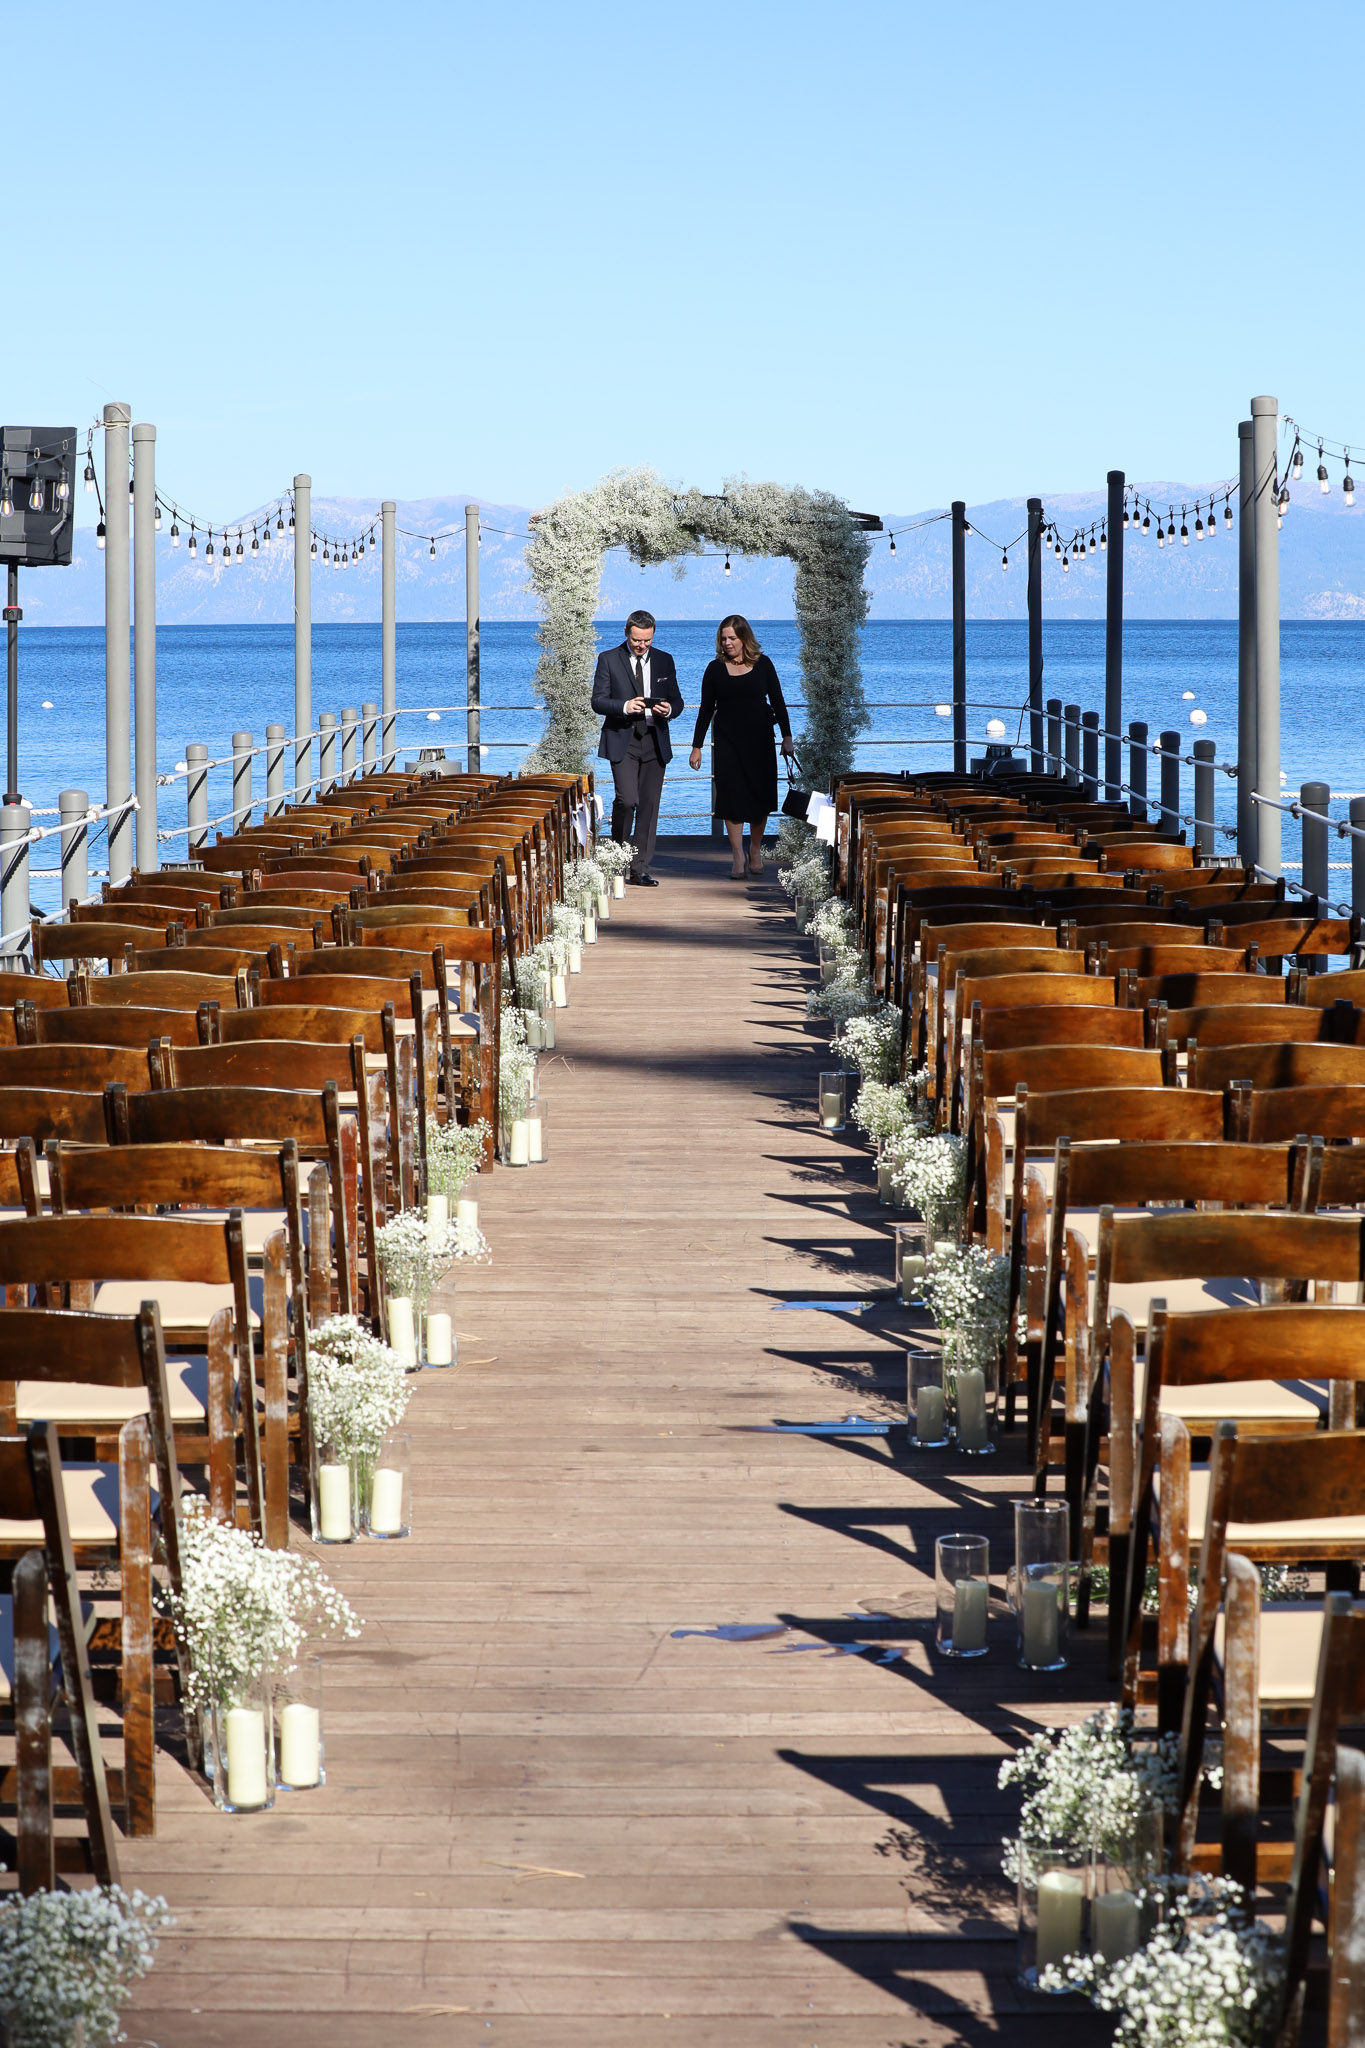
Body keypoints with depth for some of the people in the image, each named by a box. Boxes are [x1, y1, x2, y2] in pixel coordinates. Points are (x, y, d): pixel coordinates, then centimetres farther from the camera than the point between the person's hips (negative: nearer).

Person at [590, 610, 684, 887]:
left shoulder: (664, 660, 11)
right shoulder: (609, 659, 1)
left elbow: (677, 700, 14)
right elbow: (598, 700, -2)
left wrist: (669, 709, -10)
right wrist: (625, 706, -21)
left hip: (655, 741, 3)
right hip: (622, 740, -3)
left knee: (650, 804, 0)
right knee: (627, 799, -16)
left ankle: (640, 868, 6)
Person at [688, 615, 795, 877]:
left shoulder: (762, 664, 2)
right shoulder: (716, 668, 2)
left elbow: (777, 701, 5)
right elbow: (706, 710, 5)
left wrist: (787, 737, -2)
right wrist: (696, 746, 3)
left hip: (759, 740, 0)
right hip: (727, 742, 0)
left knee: (760, 796, 3)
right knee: (732, 797, -5)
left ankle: (755, 850, 21)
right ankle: (738, 858, -1)